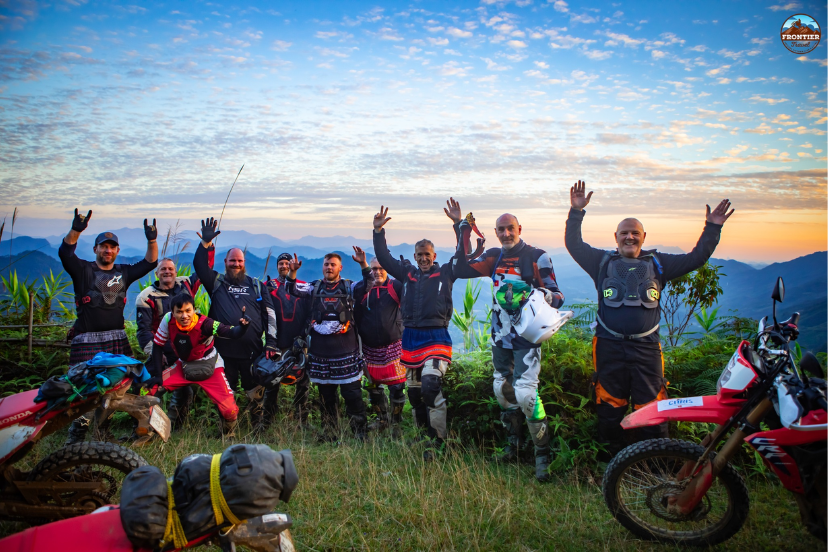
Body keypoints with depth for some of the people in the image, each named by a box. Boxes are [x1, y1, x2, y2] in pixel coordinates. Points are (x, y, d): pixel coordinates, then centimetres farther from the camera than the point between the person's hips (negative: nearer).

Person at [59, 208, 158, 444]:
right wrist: (76, 230, -29)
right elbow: (65, 252, -14)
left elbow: (149, 263, 9)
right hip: (87, 341, -4)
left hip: (117, 339, 4)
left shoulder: (123, 272, 13)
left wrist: (151, 241, -6)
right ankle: (76, 436, 6)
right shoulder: (83, 270, 2)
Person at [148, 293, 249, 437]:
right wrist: (157, 375, -9)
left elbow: (232, 333, -41)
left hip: (211, 368, -4)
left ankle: (228, 434, 16)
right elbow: (158, 346, -5)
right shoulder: (168, 320, -19)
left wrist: (242, 326, -63)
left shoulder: (204, 324, -29)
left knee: (229, 410, -20)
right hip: (183, 365, 4)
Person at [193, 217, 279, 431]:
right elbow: (199, 266, -5)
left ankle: (259, 427, 19)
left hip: (252, 351, 0)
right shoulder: (217, 282, 10)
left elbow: (269, 314, 7)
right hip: (223, 350, 1)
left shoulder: (256, 285, 10)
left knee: (256, 392, 5)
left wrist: (271, 341, 0)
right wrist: (205, 243, -17)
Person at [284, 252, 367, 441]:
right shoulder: (315, 287, 11)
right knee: (326, 395, 11)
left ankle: (360, 435, 5)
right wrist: (292, 272, -15)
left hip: (345, 348, -2)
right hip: (320, 349, 3)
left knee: (352, 393, -4)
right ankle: (328, 437, 21)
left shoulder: (349, 287, 6)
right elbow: (292, 289, 2)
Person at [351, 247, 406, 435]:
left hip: (393, 347, -2)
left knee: (397, 386, -3)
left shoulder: (395, 287, -1)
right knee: (373, 386, 11)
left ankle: (395, 422, 15)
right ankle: (381, 418, 31)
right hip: (370, 348, 2)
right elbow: (356, 316, 7)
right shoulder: (361, 289, 3)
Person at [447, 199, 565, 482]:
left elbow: (557, 297, -7)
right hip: (500, 336, 6)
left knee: (525, 394, -16)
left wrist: (544, 294, -32)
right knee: (503, 390, 15)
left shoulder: (537, 257, -8)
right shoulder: (494, 257, 8)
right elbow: (462, 270, 1)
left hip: (526, 336, -6)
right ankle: (513, 444, 33)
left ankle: (543, 453, 0)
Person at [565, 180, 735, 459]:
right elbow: (575, 245, 5)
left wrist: (712, 228, 7)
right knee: (610, 409, 6)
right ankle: (611, 463, 18)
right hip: (609, 347, 0)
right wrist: (576, 213, -4)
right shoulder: (603, 262, 11)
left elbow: (695, 258, 14)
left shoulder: (657, 263, 14)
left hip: (646, 348, 1)